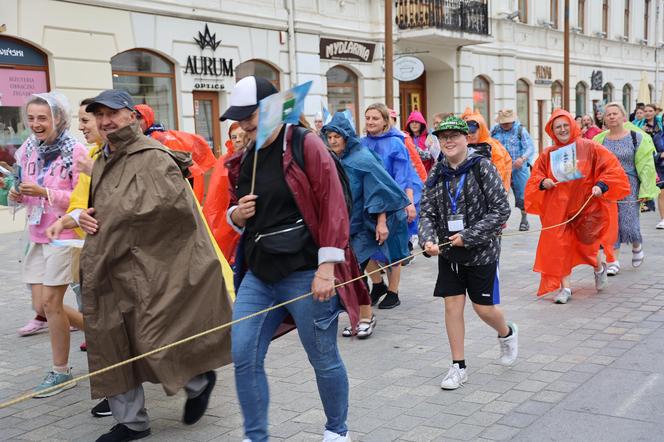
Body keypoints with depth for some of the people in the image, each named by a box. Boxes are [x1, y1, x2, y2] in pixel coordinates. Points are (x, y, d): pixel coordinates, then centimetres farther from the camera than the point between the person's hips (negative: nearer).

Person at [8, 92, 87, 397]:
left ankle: (61, 372, 14)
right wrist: (17, 195, -5)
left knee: (50, 303, -3)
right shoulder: (28, 150, 6)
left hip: (65, 234, -7)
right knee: (41, 305, 8)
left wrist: (45, 192, -25)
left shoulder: (74, 151, -13)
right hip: (38, 235, 7)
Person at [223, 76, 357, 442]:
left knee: (323, 358, 7)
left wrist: (326, 268, -18)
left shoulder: (305, 145, -8)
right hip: (259, 274, 7)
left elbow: (332, 206, -13)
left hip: (305, 274, -6)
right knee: (243, 357, 2)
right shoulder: (244, 158, 12)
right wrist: (237, 214, 0)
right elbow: (235, 209, 26)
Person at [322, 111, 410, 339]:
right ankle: (358, 317, 20)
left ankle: (366, 316, 9)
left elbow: (379, 191, -16)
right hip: (342, 226, 6)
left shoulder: (362, 159, -13)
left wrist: (381, 222, -20)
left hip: (361, 226, -6)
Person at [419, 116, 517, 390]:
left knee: (484, 307, 4)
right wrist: (428, 241, -18)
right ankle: (458, 367, 15)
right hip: (448, 252, 4)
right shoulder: (436, 174, 3)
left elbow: (501, 209, -13)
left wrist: (468, 237, -18)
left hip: (481, 251, -4)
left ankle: (507, 333, 38)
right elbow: (426, 212, 2)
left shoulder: (482, 167, -10)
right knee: (452, 305, 3)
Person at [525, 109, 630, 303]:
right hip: (558, 206, 2)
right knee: (559, 245, -4)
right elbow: (535, 176, 9)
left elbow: (611, 166, -4)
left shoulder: (588, 147, -3)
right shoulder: (547, 154, 4)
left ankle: (599, 267, 36)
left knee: (586, 242, 2)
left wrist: (601, 185, -18)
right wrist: (543, 182, -13)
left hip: (585, 204, -2)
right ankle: (565, 287, 6)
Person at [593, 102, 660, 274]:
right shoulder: (600, 140, 5)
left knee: (628, 226, -4)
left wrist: (645, 191, -7)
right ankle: (613, 261, 9)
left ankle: (637, 246, 30)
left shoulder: (637, 137, 0)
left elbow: (645, 166, -2)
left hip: (629, 188, -2)